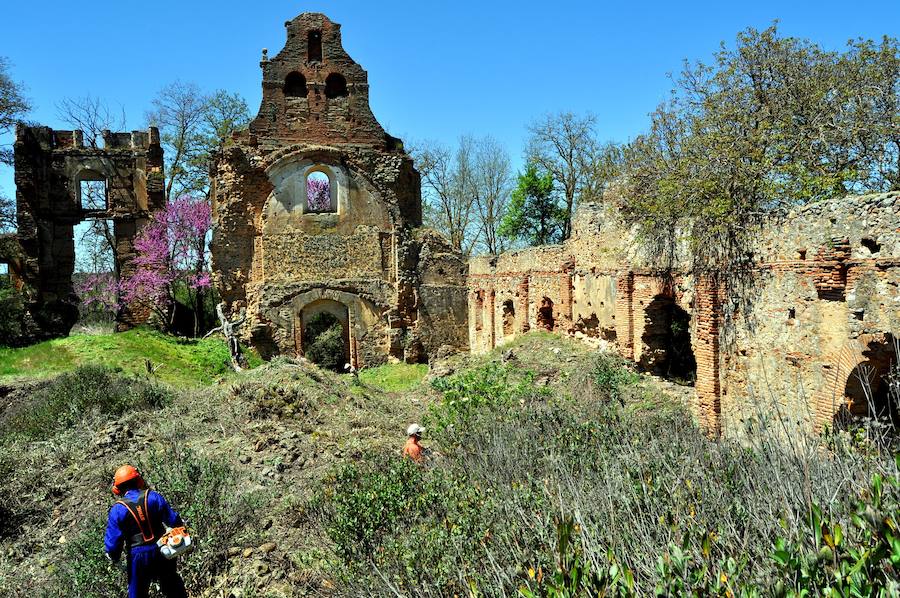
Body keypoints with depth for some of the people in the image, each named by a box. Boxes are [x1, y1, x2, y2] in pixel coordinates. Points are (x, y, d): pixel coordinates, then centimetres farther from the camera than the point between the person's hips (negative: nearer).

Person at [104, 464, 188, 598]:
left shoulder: (117, 510, -12)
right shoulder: (153, 497, -9)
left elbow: (113, 540, -8)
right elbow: (173, 520, -5)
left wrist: (114, 556, 12)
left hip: (138, 555, -2)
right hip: (161, 550, 2)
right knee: (171, 582, 23)